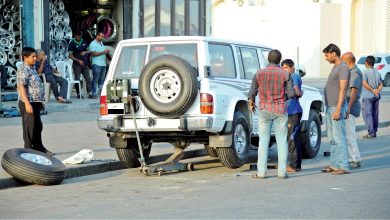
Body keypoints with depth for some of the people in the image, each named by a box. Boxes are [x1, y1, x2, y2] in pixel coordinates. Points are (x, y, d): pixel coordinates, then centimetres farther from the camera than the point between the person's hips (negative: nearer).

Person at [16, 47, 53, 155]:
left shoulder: (32, 69, 15)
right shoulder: (23, 70, -14)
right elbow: (21, 87, -21)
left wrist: (40, 101, 22)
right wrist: (27, 104, -27)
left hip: (36, 102, 9)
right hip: (29, 103, -9)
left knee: (38, 126, 16)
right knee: (29, 127, -2)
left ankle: (39, 148, 27)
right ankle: (29, 150, 6)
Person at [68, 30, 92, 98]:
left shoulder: (84, 42, 10)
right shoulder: (72, 43, -3)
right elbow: (70, 56, -6)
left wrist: (85, 52, -6)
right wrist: (78, 60, -18)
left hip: (85, 64, 4)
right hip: (77, 64, -4)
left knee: (88, 78, -1)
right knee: (77, 79, -1)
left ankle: (90, 93, 0)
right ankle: (78, 94, 5)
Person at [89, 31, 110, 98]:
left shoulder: (101, 43, 22)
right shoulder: (93, 44, -5)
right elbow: (93, 53, -16)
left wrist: (106, 52, 9)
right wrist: (103, 52, -16)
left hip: (103, 64, 8)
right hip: (97, 64, -8)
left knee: (102, 80, 8)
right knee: (95, 80, -7)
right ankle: (94, 94, -7)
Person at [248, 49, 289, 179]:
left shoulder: (260, 74, -2)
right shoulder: (284, 74, -5)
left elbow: (252, 92, 3)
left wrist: (251, 103, 23)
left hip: (264, 110, 1)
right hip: (280, 110, -1)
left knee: (263, 140, 5)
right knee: (281, 141, 4)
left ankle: (261, 172, 1)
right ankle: (282, 172, 1)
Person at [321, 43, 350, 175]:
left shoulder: (343, 67, -11)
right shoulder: (335, 67, 19)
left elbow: (343, 89, -18)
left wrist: (338, 109, -23)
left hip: (337, 107, -10)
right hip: (330, 107, 10)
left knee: (339, 138, -10)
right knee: (333, 139, 11)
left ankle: (344, 166, -10)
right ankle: (334, 165, 15)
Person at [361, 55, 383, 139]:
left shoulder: (365, 72, -10)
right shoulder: (377, 72, 10)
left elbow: (365, 84, -19)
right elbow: (381, 85, 6)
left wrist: (373, 90, -12)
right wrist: (377, 90, -10)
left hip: (368, 96, -7)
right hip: (376, 97, 7)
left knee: (367, 114, -4)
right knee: (375, 114, 11)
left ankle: (371, 133, -10)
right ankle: (374, 132, 15)